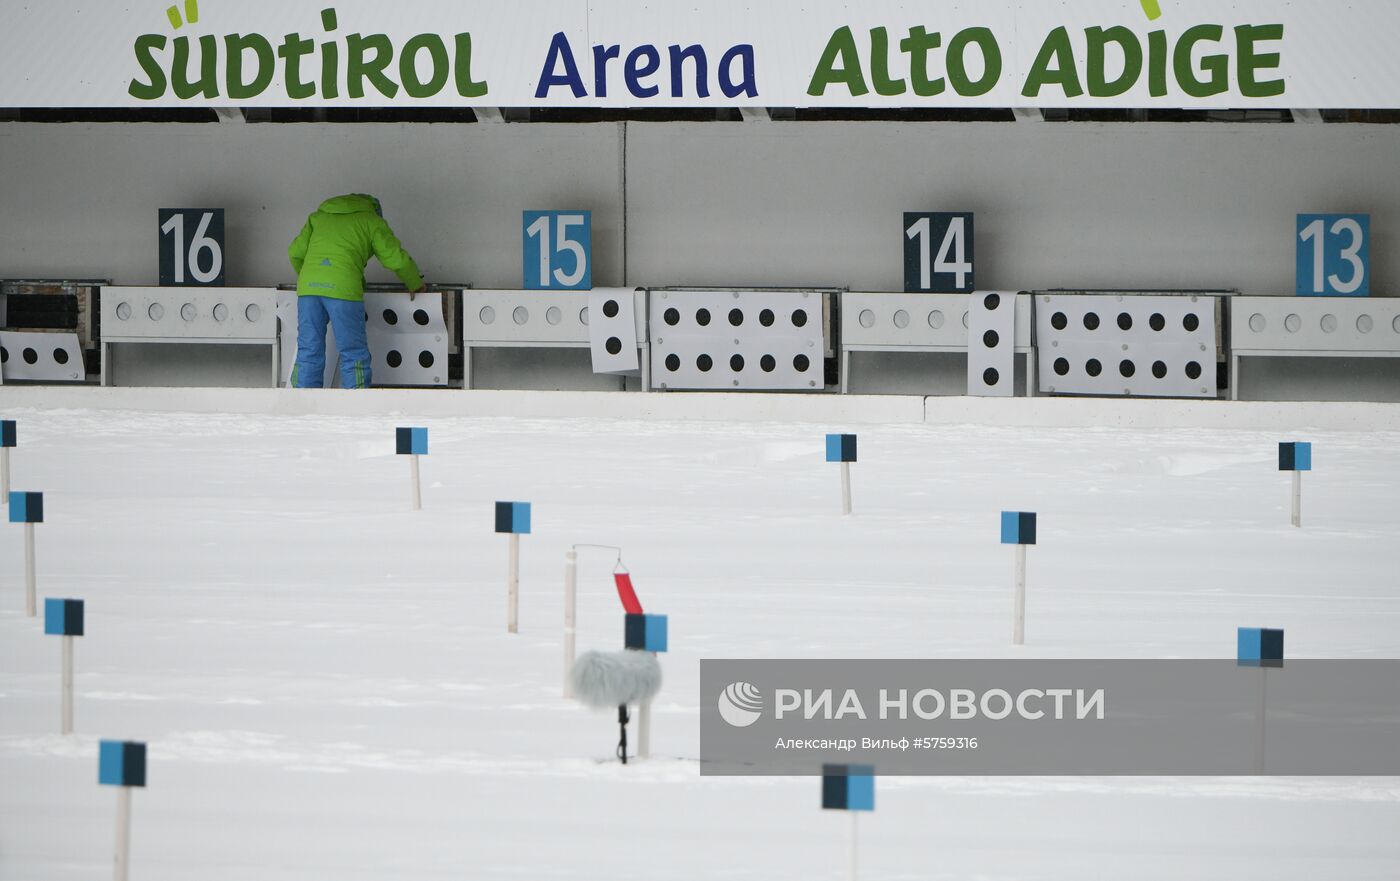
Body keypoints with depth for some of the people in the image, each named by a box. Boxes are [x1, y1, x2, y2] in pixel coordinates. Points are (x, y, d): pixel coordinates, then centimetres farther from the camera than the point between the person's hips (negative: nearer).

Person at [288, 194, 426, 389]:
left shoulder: (319, 216, 28)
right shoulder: (371, 221, 16)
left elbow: (296, 252, 22)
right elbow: (396, 259, 11)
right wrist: (415, 284, 28)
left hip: (309, 285, 4)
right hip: (342, 288, -4)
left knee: (309, 353, 7)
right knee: (354, 355, 3)